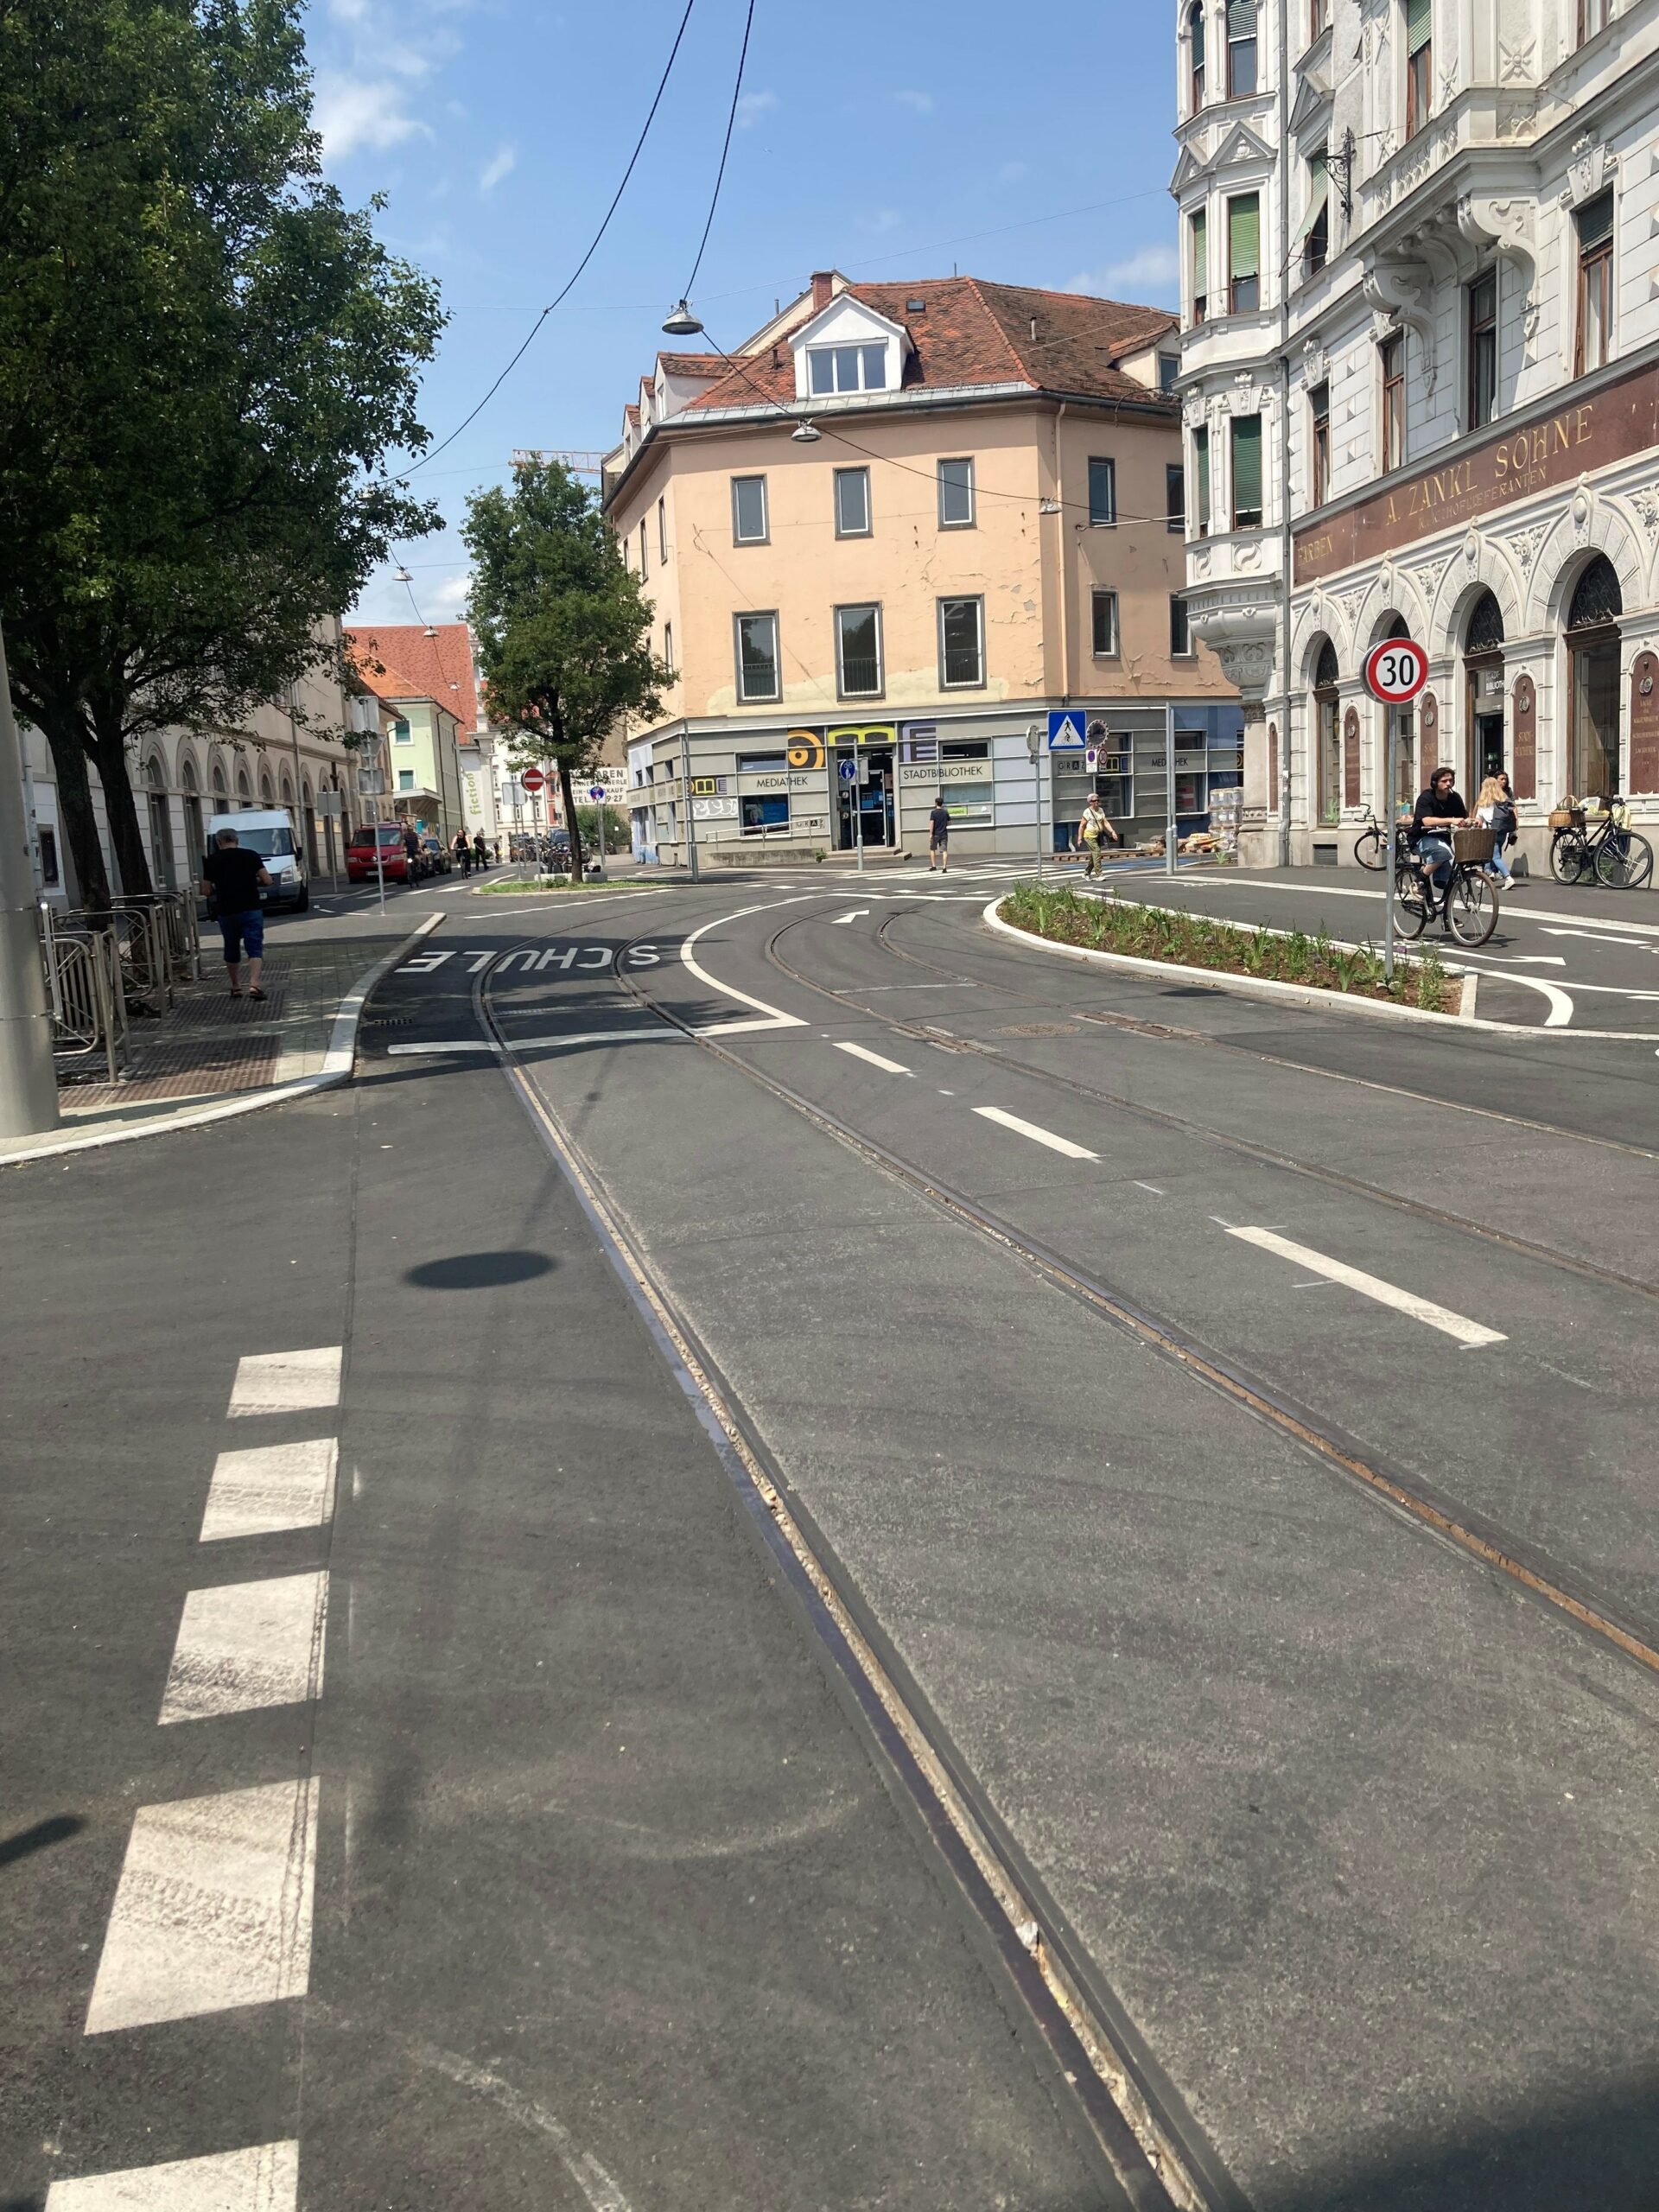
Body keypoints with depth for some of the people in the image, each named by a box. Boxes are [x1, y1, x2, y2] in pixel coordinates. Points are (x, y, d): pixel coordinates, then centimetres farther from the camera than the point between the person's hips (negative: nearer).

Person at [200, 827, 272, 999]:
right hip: (251, 910, -1)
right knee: (255, 948, -3)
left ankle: (236, 987, 25)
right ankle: (254, 985, -22)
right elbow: (267, 881, -3)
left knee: (231, 949, 17)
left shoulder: (212, 861, 2)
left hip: (227, 912, 2)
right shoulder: (251, 856, 1)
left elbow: (206, 891, 2)